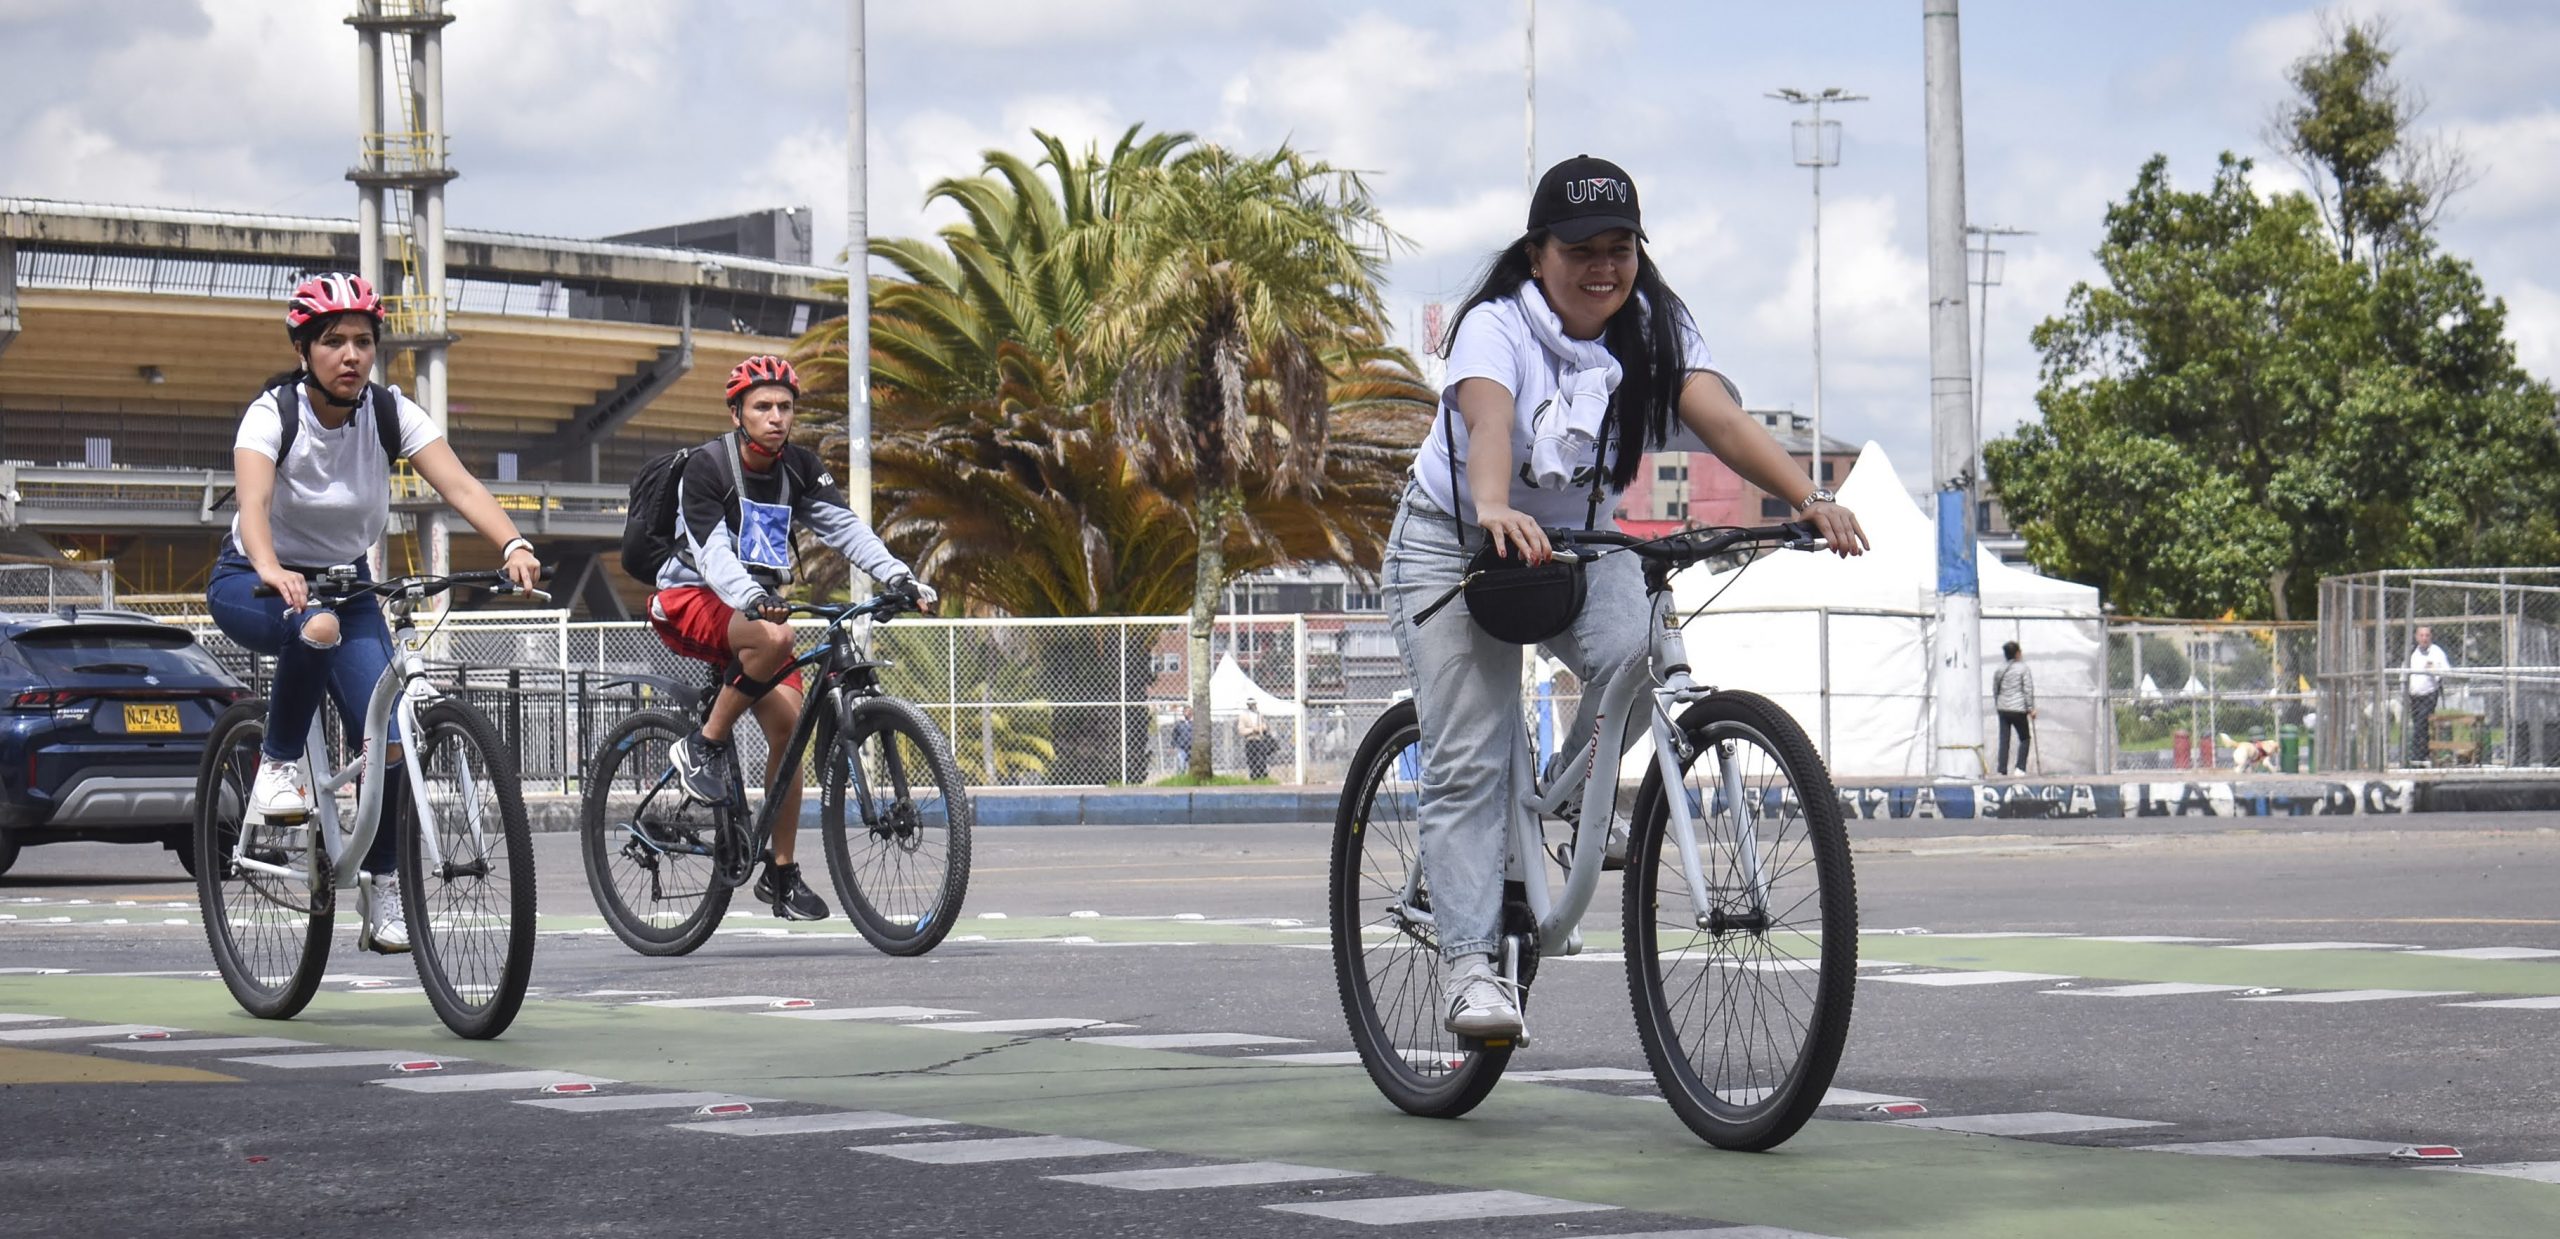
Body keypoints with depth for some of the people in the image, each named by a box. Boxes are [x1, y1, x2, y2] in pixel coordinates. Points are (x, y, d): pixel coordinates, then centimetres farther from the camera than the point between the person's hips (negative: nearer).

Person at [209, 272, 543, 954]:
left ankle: (384, 886, 5)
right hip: (253, 585, -3)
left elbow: (460, 486, -26)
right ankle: (279, 764, -18)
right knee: (317, 624, -39)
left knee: (386, 739, -15)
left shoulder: (390, 413, -13)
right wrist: (272, 571, -60)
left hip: (345, 579, 3)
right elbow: (253, 502, -39)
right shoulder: (273, 413, -22)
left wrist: (514, 546, -45)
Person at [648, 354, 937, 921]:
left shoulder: (799, 467, 1)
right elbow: (711, 551, -29)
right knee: (774, 639, -36)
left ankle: (782, 872, 1)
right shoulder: (706, 467, -17)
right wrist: (752, 598, -47)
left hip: (756, 605, 6)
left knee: (788, 723, -9)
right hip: (690, 600, -6)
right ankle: (705, 746, -17)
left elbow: (844, 526, -9)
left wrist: (899, 576, -25)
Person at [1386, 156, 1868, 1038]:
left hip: (1582, 542, 3)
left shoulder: (1655, 329, -11)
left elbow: (1720, 418, -26)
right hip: (1457, 543, -3)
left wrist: (1808, 498, -44)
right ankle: (1470, 963, -9)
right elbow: (1488, 420, -42)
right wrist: (1496, 510, -64)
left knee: (1640, 659, -27)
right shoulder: (1497, 327, -22)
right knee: (1471, 761, -13)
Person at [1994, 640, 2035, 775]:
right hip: (2018, 709, -5)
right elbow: (2028, 690, -9)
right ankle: (2020, 768, -4)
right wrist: (2031, 708, -5)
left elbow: (1995, 688, 13)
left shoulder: (2000, 669, 7)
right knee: (2025, 738, 8)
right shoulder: (2023, 668, -8)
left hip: (2002, 709, 5)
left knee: (2004, 740, 7)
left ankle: (2002, 769, 4)